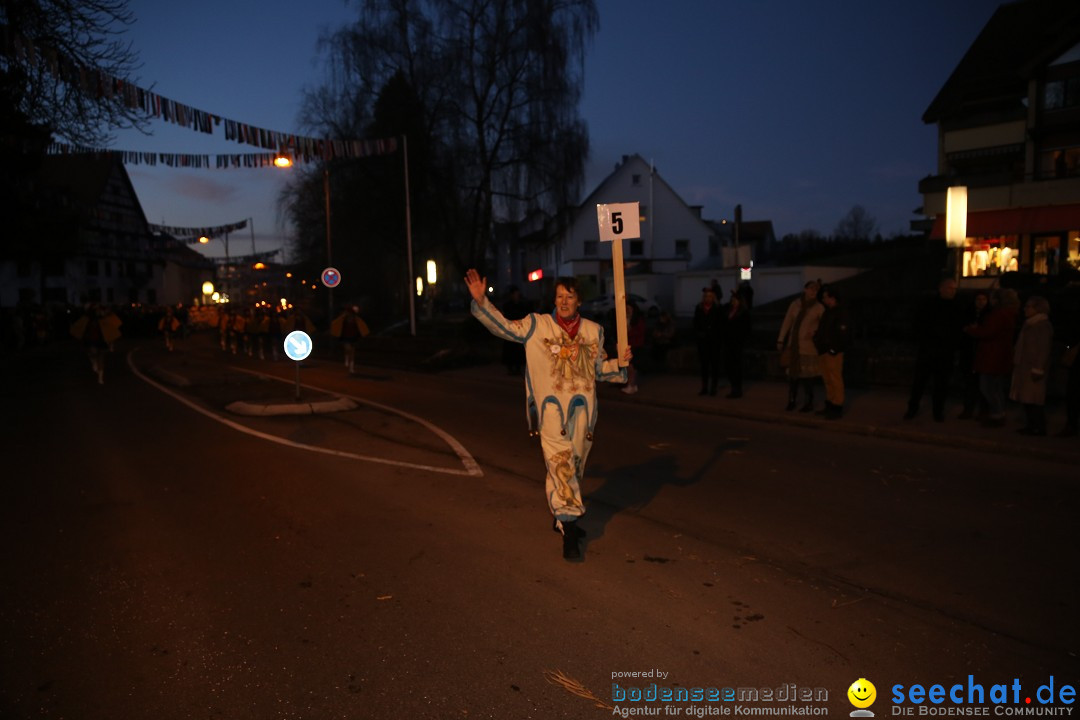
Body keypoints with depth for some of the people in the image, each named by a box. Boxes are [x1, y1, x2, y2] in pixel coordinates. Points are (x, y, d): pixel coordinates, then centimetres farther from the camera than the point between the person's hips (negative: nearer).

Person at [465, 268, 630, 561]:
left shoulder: (593, 331, 9)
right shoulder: (537, 325, -1)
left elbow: (599, 369, 16)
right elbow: (503, 326, -7)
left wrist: (620, 362, -2)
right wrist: (481, 300, -18)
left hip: (582, 408, 4)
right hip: (551, 408, -4)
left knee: (575, 467, 16)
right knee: (561, 465, -11)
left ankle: (561, 516, 36)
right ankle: (569, 530, -4)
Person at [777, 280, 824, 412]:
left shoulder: (819, 308, -5)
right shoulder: (795, 304, 3)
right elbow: (787, 322, 5)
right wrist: (780, 340, 5)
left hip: (808, 346, -3)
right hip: (793, 344, 3)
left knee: (807, 374, 1)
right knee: (792, 372, 7)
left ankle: (809, 402, 14)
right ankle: (792, 400, 19)